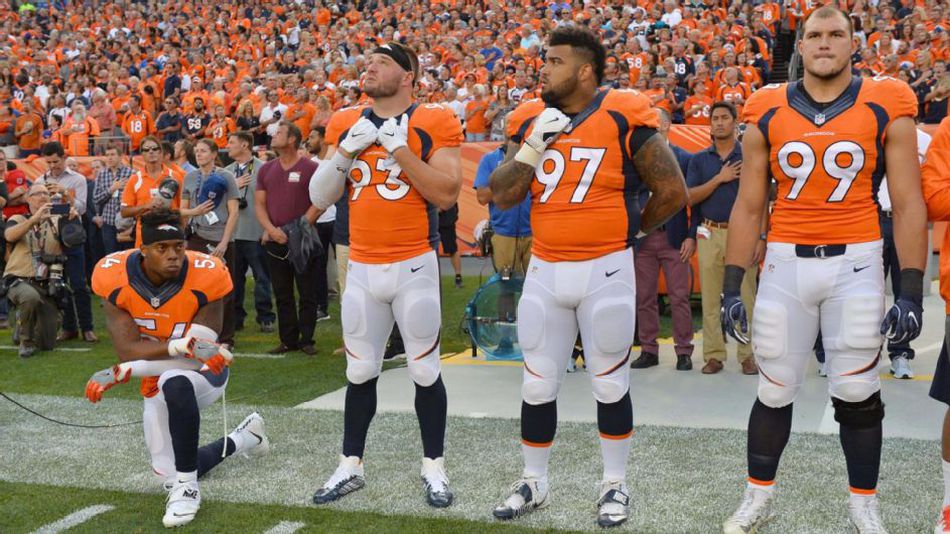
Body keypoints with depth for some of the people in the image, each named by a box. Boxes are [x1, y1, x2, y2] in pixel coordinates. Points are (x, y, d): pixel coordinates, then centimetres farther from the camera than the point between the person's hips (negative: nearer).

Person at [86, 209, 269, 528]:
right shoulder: (114, 277, -20)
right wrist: (181, 346, -43)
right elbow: (127, 349, -26)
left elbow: (197, 355, -27)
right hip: (159, 382, 4)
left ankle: (187, 489, -26)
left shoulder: (206, 276, -28)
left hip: (205, 372, -4)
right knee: (169, 476, 12)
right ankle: (244, 438, 38)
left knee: (175, 382, -41)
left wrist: (120, 373, -34)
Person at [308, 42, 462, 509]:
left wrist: (399, 148, -17)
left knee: (425, 370, 4)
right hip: (362, 269, 4)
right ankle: (350, 466, 24)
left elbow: (446, 195, -15)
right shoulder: (346, 125, 8)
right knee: (360, 372, 12)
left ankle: (434, 468, 18)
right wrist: (345, 152, -6)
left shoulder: (434, 123, -5)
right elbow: (319, 199, 8)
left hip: (414, 267, -4)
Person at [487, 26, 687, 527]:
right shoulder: (530, 119, 4)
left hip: (606, 270, -4)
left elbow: (672, 191, -4)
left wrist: (631, 228, 8)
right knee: (538, 384, 10)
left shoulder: (624, 117, -10)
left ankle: (614, 484, 22)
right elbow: (502, 196, 3)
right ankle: (533, 482, 25)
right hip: (544, 270, 4)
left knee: (610, 383, 7)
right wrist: (532, 146, -9)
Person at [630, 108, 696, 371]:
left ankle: (684, 351, 7)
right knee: (644, 298, 6)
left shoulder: (685, 159, 1)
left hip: (674, 238, -2)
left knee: (679, 297, 0)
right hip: (642, 238, 3)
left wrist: (691, 236, -8)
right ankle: (648, 351, 14)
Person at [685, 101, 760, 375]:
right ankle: (714, 355, 10)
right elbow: (690, 198, 0)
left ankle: (748, 355, 6)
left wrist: (761, 237, -8)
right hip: (710, 234, 2)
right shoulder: (699, 159, 10)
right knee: (710, 299, 4)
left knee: (745, 298, -2)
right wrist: (719, 178, -10)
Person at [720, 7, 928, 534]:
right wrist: (731, 287, 2)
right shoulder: (767, 114, 2)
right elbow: (748, 206, 6)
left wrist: (911, 291, -7)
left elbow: (907, 204, -2)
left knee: (857, 392, 5)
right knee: (775, 390, 8)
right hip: (786, 262, 1)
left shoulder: (886, 108, -2)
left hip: (856, 262, -1)